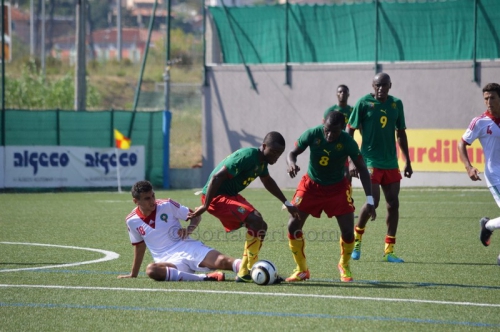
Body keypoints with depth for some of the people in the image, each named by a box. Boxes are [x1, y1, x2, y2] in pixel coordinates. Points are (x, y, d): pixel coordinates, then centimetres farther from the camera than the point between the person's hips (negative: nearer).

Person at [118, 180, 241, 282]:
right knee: (151, 270, -38)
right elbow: (139, 247, 22)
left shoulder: (166, 205, 1)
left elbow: (195, 216, 9)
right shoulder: (132, 221, 6)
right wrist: (133, 275, 28)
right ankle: (203, 278, -42)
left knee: (222, 261, -27)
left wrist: (189, 229, -13)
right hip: (168, 261, 0)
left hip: (187, 247, 0)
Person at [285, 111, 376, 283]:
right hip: (311, 185, 1)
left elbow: (362, 169, -12)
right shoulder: (312, 134, -21)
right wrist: (292, 164, -32)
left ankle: (344, 266, 21)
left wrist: (369, 200, -17)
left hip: (337, 187, -1)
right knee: (293, 225, -11)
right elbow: (293, 152, -6)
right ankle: (302, 270, 8)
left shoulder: (348, 143, -22)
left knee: (348, 230, -10)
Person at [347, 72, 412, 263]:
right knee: (373, 201, -15)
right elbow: (350, 132, -4)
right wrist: (352, 161, -9)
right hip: (370, 161, -5)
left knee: (393, 204, 1)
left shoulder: (396, 104, 7)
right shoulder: (364, 103, -6)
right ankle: (357, 236, 12)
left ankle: (389, 251, 8)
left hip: (391, 163, 5)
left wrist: (407, 161, 14)